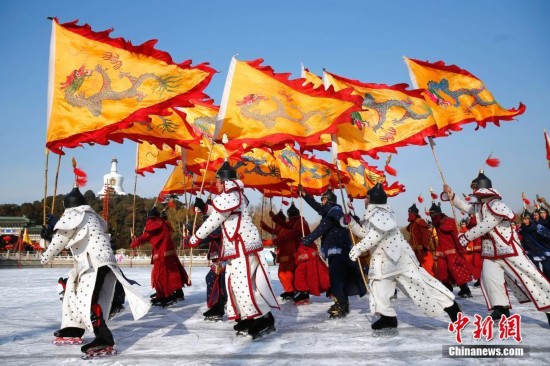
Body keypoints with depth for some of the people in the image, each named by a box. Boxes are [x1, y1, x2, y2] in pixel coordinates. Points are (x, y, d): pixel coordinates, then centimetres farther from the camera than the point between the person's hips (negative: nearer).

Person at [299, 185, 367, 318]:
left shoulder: (334, 211, -14)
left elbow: (321, 228, -20)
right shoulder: (331, 210, 16)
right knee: (336, 277, 14)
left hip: (338, 250, -10)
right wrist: (303, 193, 26)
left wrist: (307, 240, -17)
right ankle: (342, 303, 22)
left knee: (336, 278, -13)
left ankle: (341, 306, -13)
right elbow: (316, 206, 26)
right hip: (335, 250, 10)